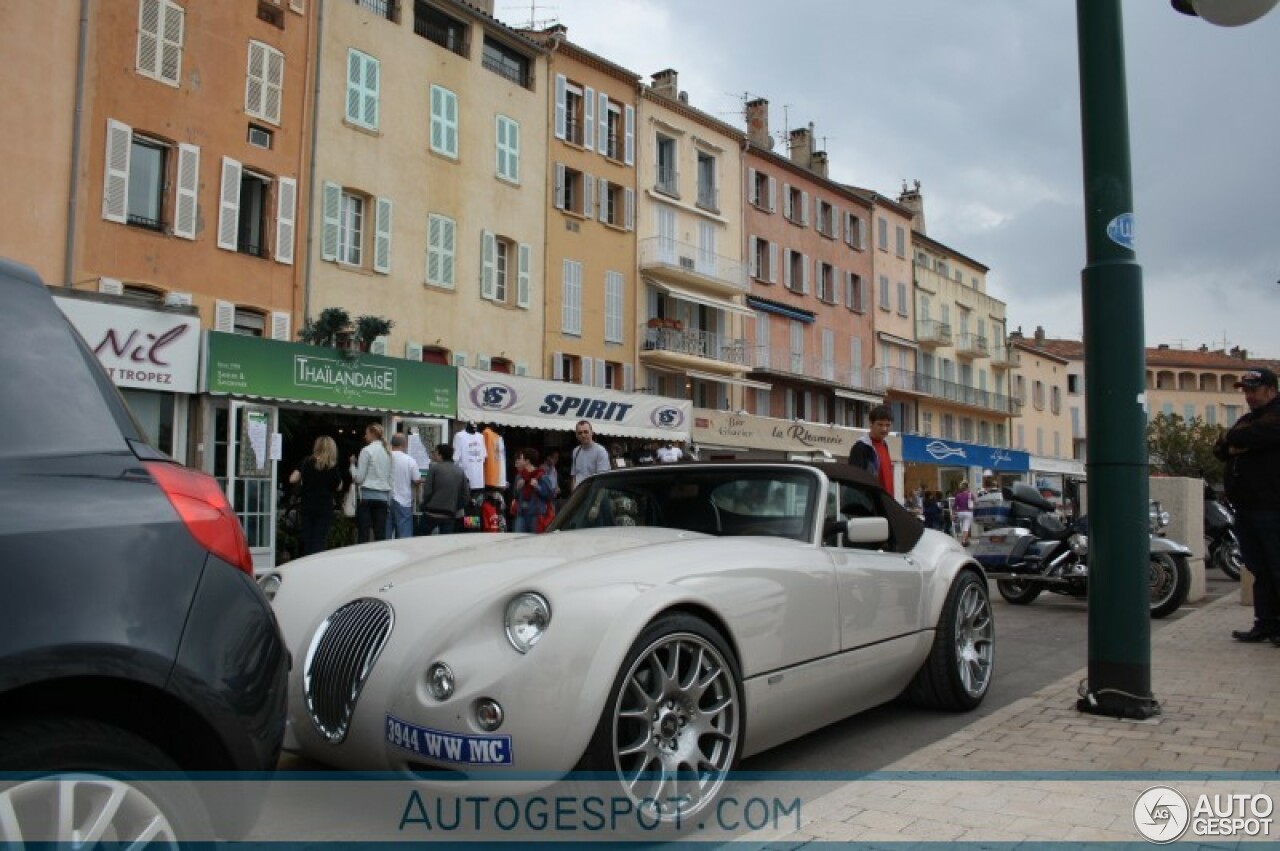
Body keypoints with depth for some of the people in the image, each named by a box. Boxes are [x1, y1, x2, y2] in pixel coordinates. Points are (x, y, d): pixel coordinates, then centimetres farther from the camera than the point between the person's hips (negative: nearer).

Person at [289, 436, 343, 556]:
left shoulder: (307, 462, -1)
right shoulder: (332, 466, -7)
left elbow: (292, 479, -7)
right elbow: (338, 487, 2)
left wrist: (304, 478, 11)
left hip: (307, 506, 2)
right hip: (325, 508, -2)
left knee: (306, 541, 10)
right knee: (319, 542, -1)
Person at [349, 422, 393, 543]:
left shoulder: (367, 450, -5)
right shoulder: (388, 452, 11)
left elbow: (359, 478, -5)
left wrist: (353, 464, 8)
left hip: (367, 495, -5)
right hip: (383, 496, 5)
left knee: (363, 535, -3)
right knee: (381, 535, 3)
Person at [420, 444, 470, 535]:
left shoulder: (434, 468, -4)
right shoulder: (460, 471, 6)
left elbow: (427, 491, -7)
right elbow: (466, 495, 4)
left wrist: (425, 506, 9)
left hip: (432, 513, -3)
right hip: (449, 515, 3)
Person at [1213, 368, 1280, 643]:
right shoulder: (1248, 419, 23)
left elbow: (1253, 437, -21)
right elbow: (1220, 449, 17)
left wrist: (1232, 438, 0)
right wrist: (1231, 447, -5)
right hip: (1245, 507, 8)